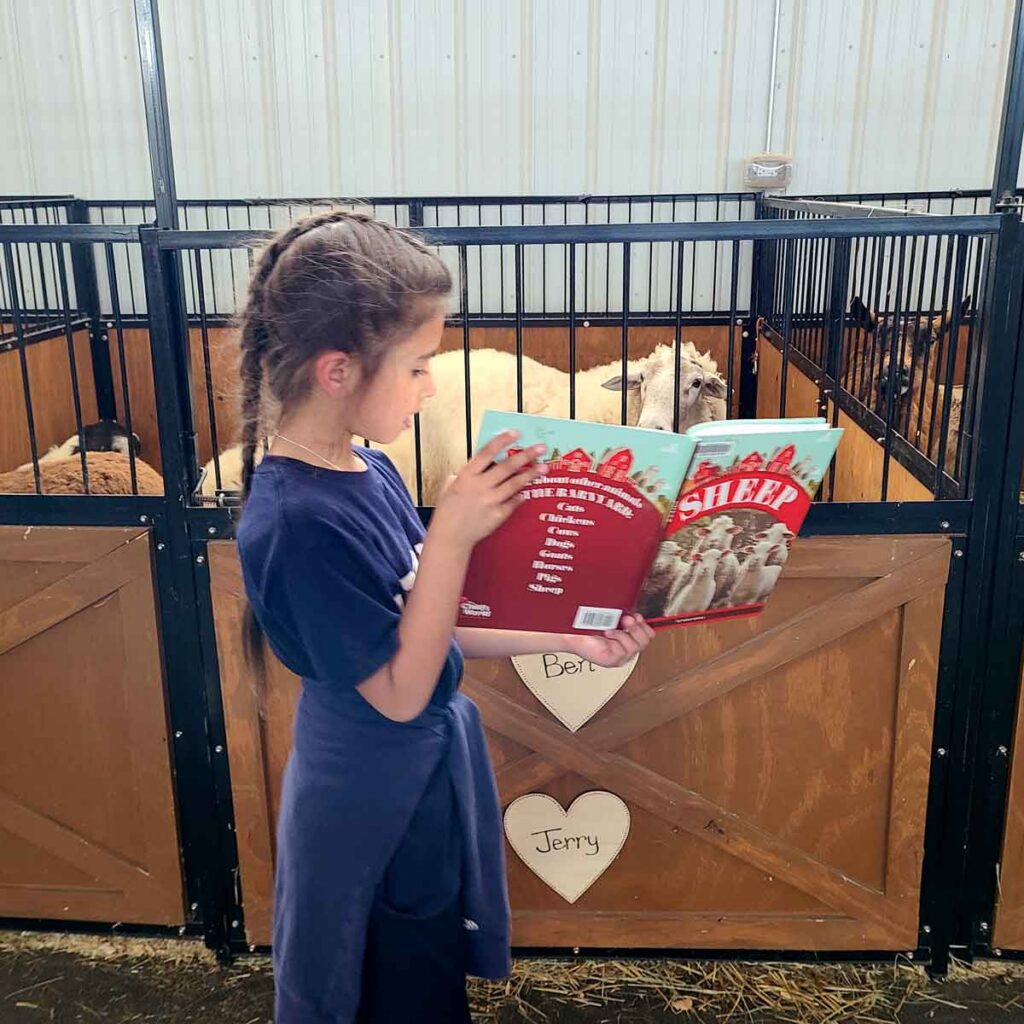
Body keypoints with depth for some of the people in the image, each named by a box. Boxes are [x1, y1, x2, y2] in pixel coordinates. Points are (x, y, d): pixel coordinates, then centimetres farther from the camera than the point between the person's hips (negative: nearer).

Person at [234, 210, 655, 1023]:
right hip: (373, 807, -7)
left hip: (429, 776, 8)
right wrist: (454, 534, -30)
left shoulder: (368, 470, -3)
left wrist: (568, 638, -2)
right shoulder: (296, 521, -29)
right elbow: (399, 689, -23)